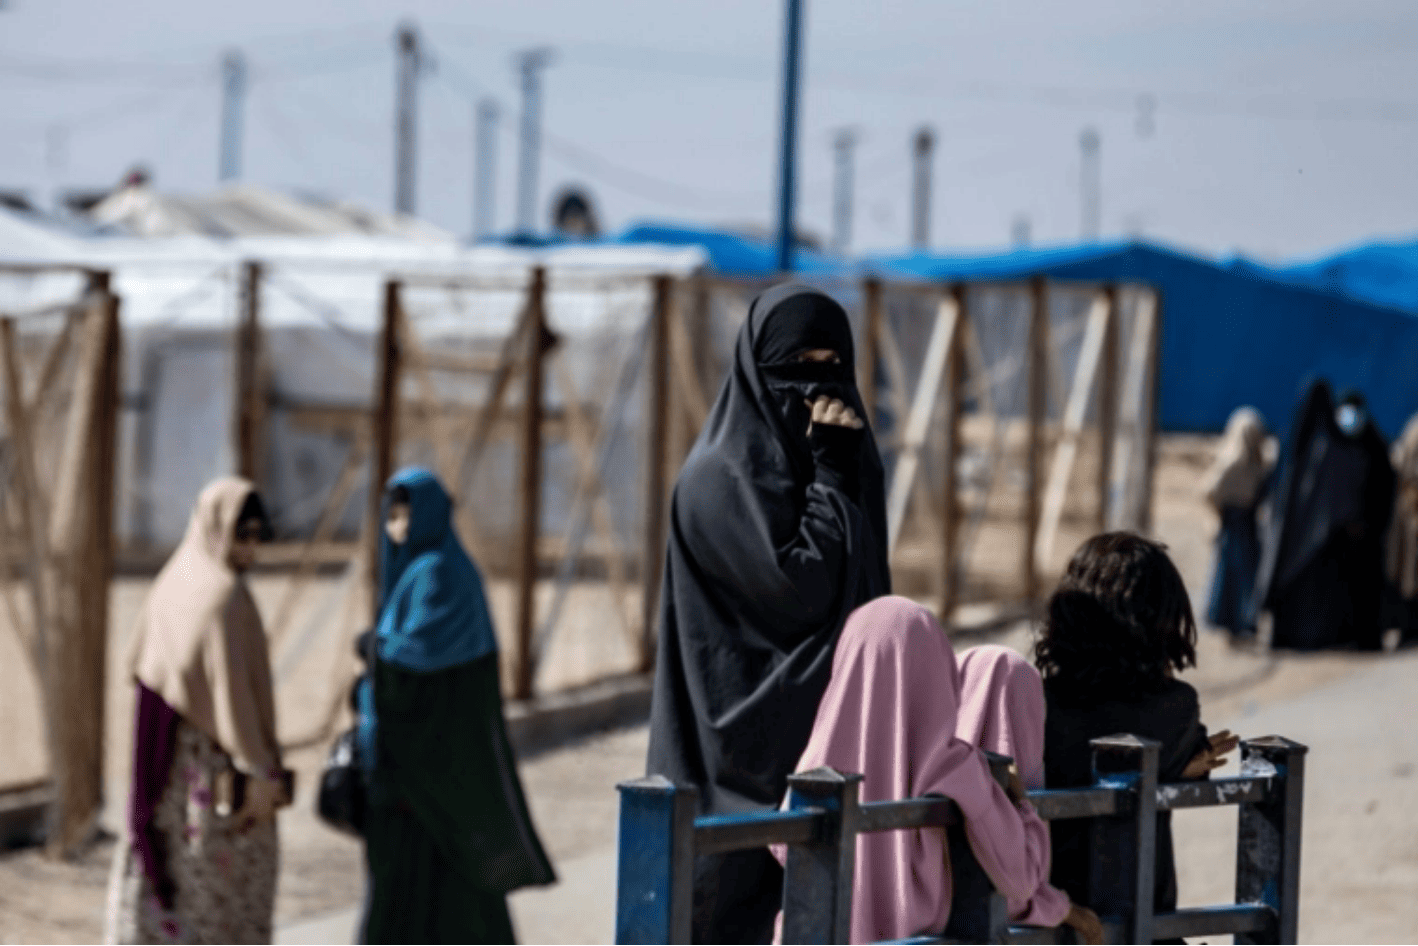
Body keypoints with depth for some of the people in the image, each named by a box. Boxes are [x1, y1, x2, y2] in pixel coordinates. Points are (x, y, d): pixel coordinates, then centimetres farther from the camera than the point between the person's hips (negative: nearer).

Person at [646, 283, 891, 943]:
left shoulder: (836, 460, 14)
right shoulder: (724, 475, -11)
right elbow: (800, 587, -18)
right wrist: (831, 474, -13)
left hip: (820, 729, 8)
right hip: (751, 735, -8)